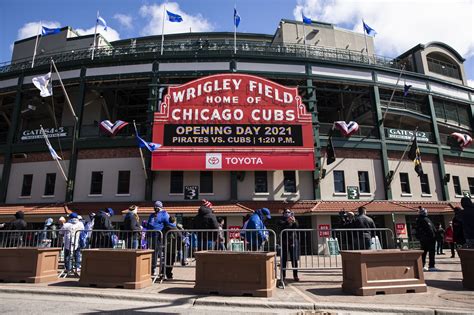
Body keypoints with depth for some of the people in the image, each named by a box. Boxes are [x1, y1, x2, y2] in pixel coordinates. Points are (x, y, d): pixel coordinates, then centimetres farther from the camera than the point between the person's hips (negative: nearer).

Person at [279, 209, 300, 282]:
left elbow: (296, 227, -7)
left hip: (293, 241, 1)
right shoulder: (281, 220, 8)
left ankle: (295, 275, 7)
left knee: (294, 259, 0)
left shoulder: (294, 220, 13)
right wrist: (287, 222, -31)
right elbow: (281, 226, -14)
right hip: (284, 242, -1)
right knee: (284, 259, 0)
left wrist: (294, 222, -27)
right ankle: (283, 276, 7)